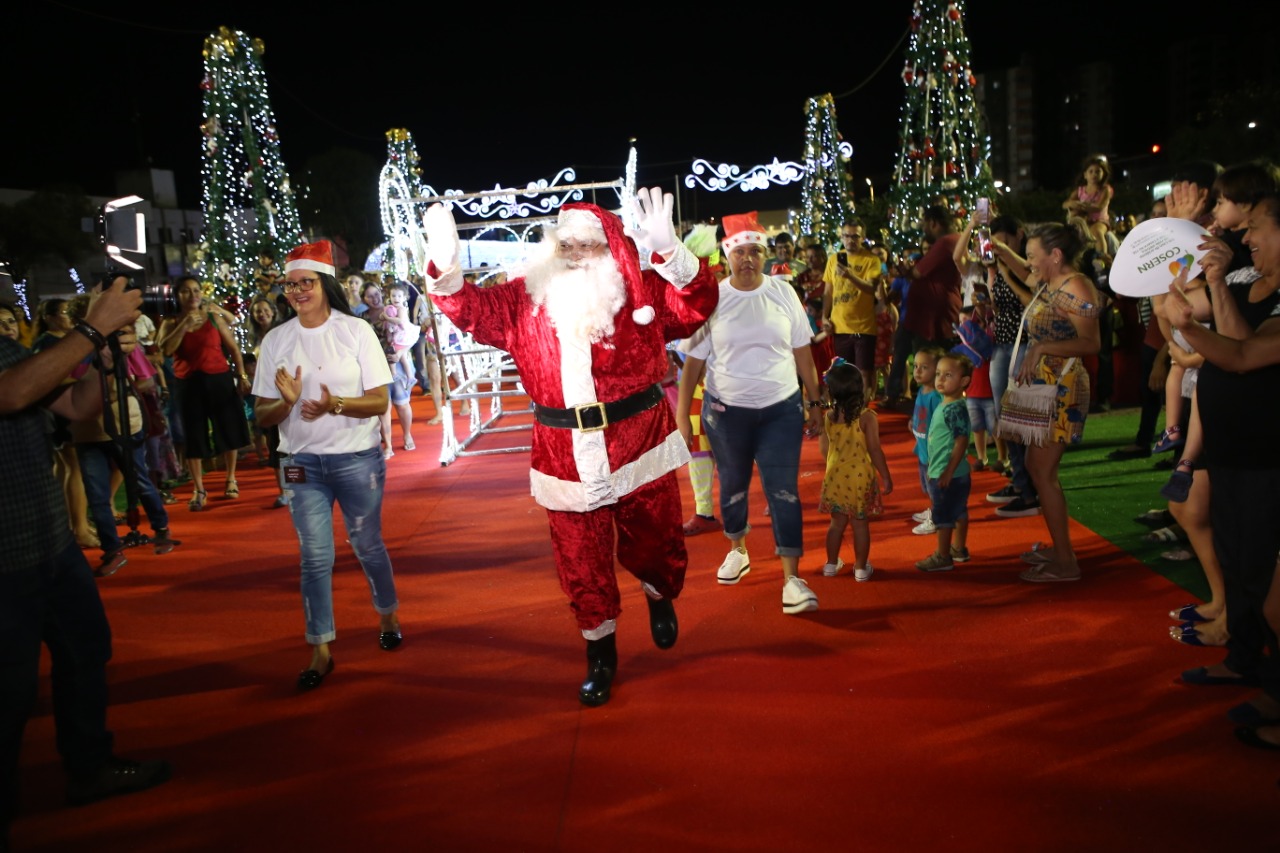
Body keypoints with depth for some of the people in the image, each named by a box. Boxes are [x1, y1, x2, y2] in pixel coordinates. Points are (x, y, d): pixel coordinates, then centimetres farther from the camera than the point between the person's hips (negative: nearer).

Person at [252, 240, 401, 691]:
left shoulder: (356, 331, -6)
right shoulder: (275, 340, 0)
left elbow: (379, 401, -8)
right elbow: (262, 416, 2)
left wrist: (334, 404, -25)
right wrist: (287, 402, -21)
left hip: (357, 459, -1)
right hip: (302, 463, 2)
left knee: (367, 545, 13)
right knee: (315, 556, 2)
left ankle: (388, 615, 37)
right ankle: (321, 650, 12)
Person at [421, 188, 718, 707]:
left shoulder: (643, 292, -3)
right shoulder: (525, 299, 4)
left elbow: (697, 305, -17)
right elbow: (472, 311, 2)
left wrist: (669, 251, -34)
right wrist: (445, 268, -19)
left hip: (641, 450, -1)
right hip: (566, 462, 2)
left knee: (655, 546, 12)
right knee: (581, 565, 10)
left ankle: (660, 595, 48)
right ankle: (600, 655, 31)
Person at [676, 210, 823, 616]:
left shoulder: (782, 293, -2)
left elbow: (802, 352, 4)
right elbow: (693, 362, -4)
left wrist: (815, 402, 5)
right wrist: (682, 414, -7)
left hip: (782, 409, 0)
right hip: (726, 411, 0)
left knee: (783, 491, -5)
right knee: (732, 486, 17)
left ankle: (792, 578, -1)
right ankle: (737, 551, 41)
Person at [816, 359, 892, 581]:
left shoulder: (828, 417, -4)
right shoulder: (867, 416, -15)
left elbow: (825, 450, 4)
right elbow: (874, 450, -14)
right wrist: (886, 478, -5)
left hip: (835, 476, 3)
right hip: (861, 477, -3)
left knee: (837, 522, 16)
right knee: (861, 523, 8)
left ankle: (832, 564, 26)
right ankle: (861, 568, 15)